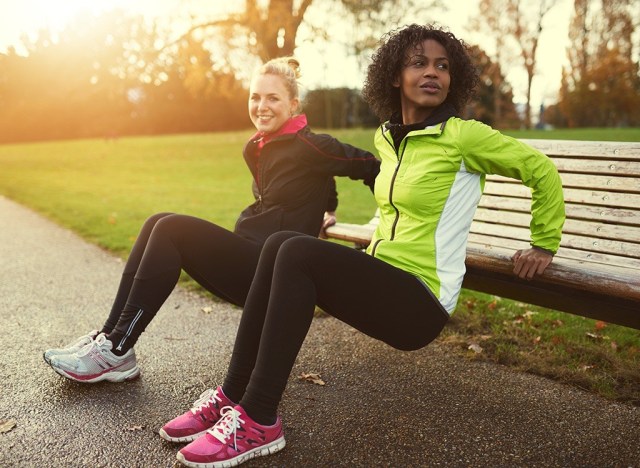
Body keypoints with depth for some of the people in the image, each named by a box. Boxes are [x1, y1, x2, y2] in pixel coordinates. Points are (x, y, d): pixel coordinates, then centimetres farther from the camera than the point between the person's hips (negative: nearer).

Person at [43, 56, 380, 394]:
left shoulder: (309, 146, -10)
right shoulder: (258, 148, 15)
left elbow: (369, 166, -6)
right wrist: (318, 212, 26)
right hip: (247, 259, 8)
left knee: (171, 230, -21)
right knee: (159, 223, -5)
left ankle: (117, 351, -16)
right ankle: (109, 336, -7)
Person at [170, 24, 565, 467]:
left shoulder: (463, 136, -8)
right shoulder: (386, 137, 13)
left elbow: (542, 170, 0)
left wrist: (545, 244, 4)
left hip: (420, 304, -7)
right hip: (381, 279, 7)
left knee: (298, 254, -26)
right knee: (280, 243, -16)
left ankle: (259, 421, -22)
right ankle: (234, 396, -13)